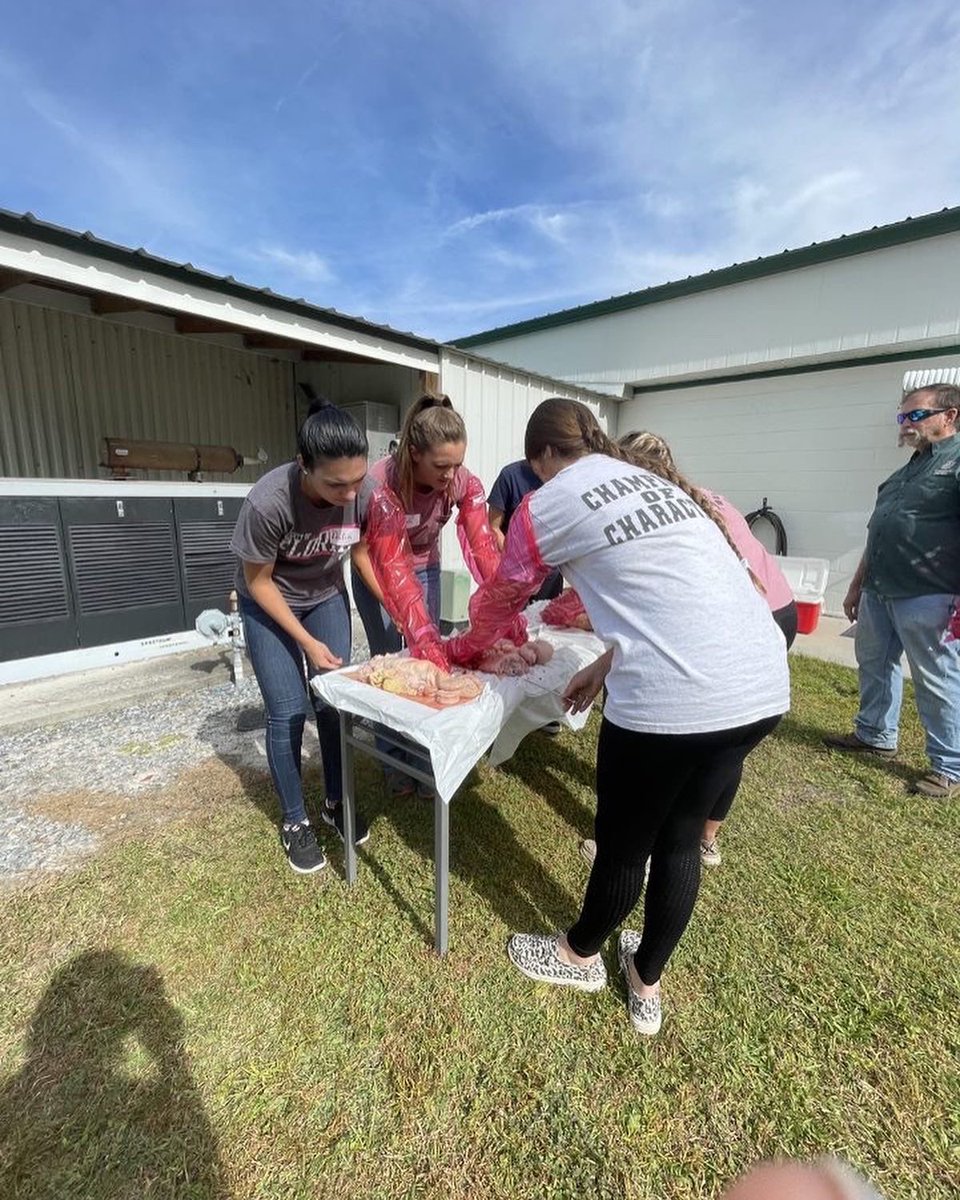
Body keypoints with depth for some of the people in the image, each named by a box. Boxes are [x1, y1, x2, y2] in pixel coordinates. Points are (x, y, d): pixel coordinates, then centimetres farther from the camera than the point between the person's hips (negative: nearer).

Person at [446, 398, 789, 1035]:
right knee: (680, 838, 23)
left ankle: (579, 955, 47)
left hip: (673, 695, -7)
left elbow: (501, 597, 15)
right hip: (764, 681, 8)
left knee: (623, 844, 17)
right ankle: (648, 985, 45)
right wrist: (611, 663, 21)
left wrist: (462, 649, 33)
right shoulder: (656, 478, 22)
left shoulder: (547, 504, 2)